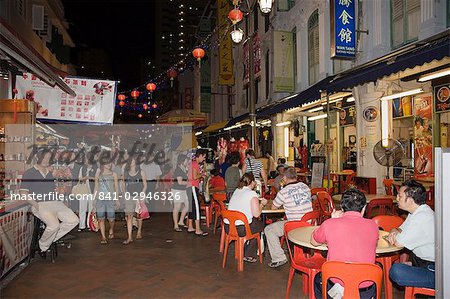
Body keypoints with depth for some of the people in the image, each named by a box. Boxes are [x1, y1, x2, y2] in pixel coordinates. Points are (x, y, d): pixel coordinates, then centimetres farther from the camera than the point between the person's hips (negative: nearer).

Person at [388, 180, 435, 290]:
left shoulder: (423, 218, -26)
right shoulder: (417, 211, 7)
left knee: (396, 270, -28)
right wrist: (395, 232, -7)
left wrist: (394, 234, -1)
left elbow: (399, 243, -23)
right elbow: (401, 229, 16)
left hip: (436, 274, -10)